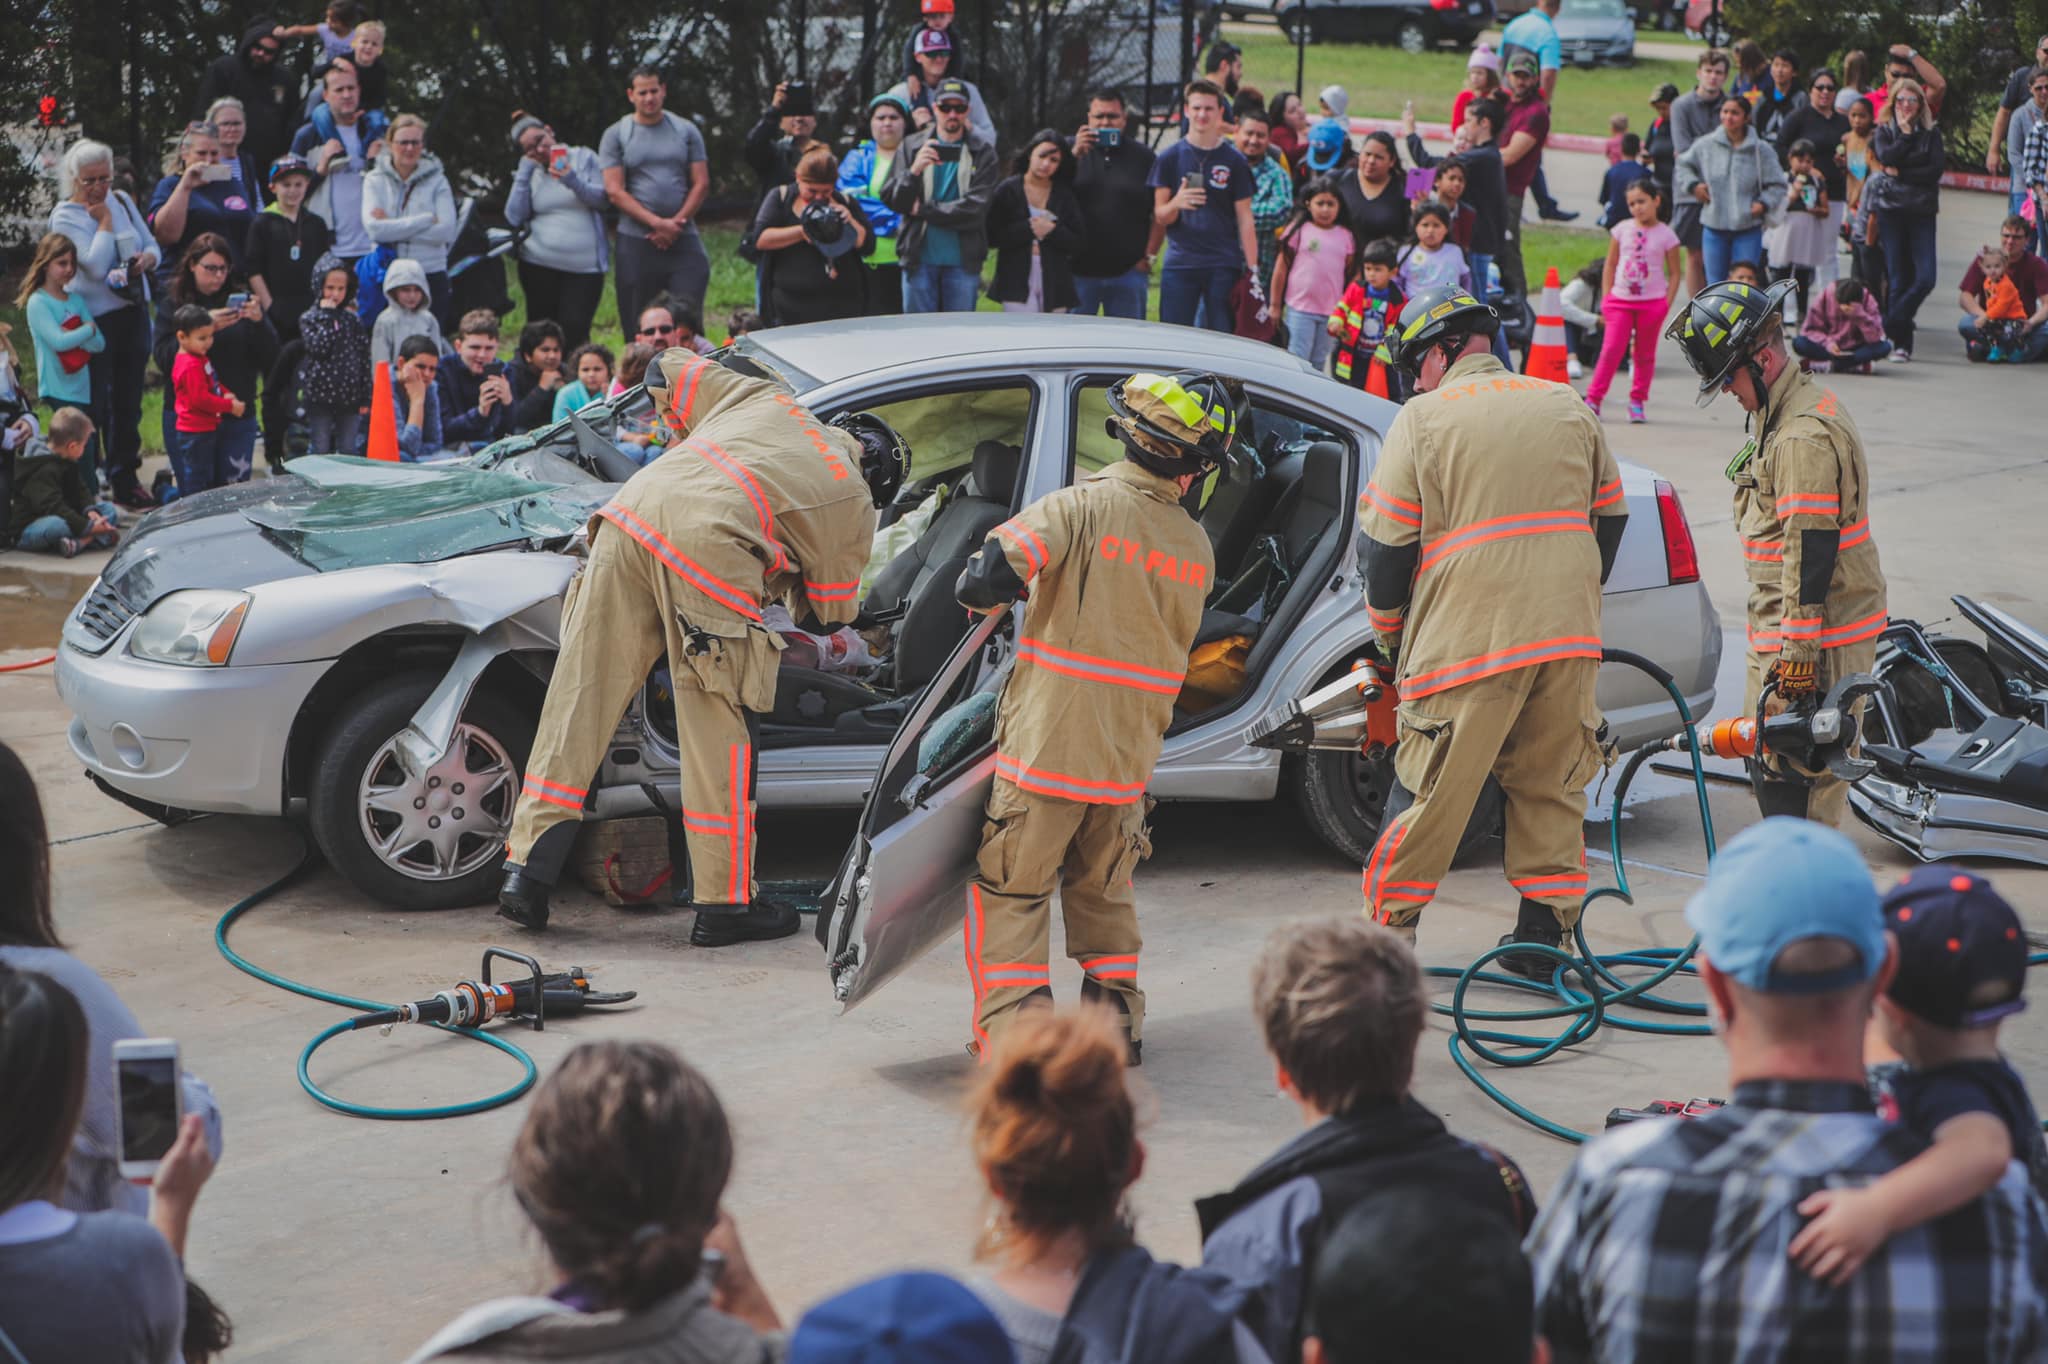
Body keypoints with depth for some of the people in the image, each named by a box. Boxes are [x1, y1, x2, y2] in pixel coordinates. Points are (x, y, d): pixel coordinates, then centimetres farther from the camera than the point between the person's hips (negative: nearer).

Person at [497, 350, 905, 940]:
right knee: (719, 733, 6)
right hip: (708, 546, -5)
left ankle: (528, 871, 10)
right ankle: (725, 902, 13)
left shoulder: (765, 400, 31)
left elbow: (667, 371, 35)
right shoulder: (855, 502, 20)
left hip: (631, 513, 5)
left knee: (580, 697, 8)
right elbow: (829, 610, 26)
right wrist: (785, 580, 45)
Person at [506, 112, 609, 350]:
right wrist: (524, 174, -2)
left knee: (574, 332, -13)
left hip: (584, 266, -3)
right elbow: (514, 218, 1)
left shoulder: (584, 158, 5)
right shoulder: (528, 173, 12)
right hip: (538, 266, 3)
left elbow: (603, 199, -3)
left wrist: (574, 182, -19)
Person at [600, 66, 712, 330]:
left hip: (683, 240, 1)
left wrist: (676, 223, -10)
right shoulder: (615, 136, 3)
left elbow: (701, 183, 4)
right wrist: (657, 223, -14)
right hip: (635, 242, -1)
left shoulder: (686, 131, 8)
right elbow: (615, 191, -5)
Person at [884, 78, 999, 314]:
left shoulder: (983, 152, 2)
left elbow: (976, 208, -9)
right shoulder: (912, 146, 7)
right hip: (919, 259, 1)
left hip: (963, 261, -1)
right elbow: (891, 200, 0)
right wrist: (914, 171, -19)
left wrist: (923, 210, -8)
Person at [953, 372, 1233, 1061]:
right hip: (1129, 758, 4)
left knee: (1010, 890, 7)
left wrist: (983, 591, 0)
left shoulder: (1083, 507, -12)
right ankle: (1116, 1016, 25)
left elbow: (987, 574, -24)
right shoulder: (1196, 546, 3)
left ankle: (1011, 1030, 1)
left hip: (1045, 745, -4)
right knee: (1104, 891, 23)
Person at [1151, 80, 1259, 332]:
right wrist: (1176, 203, -18)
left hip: (1224, 266, 0)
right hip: (1180, 264, 0)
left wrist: (1253, 270, -2)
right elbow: (1159, 217, 5)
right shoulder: (1169, 158, 6)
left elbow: (1245, 219, 6)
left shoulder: (1234, 161, 6)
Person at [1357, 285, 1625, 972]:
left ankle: (1385, 934, 10)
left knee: (1429, 792, 2)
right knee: (1551, 788, 13)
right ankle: (1544, 936, 16)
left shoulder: (1424, 419, -1)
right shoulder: (1570, 409, 13)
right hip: (1567, 637, 4)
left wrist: (1389, 637, 12)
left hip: (1468, 639, -4)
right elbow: (1609, 519, 20)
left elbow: (1384, 543, -1)